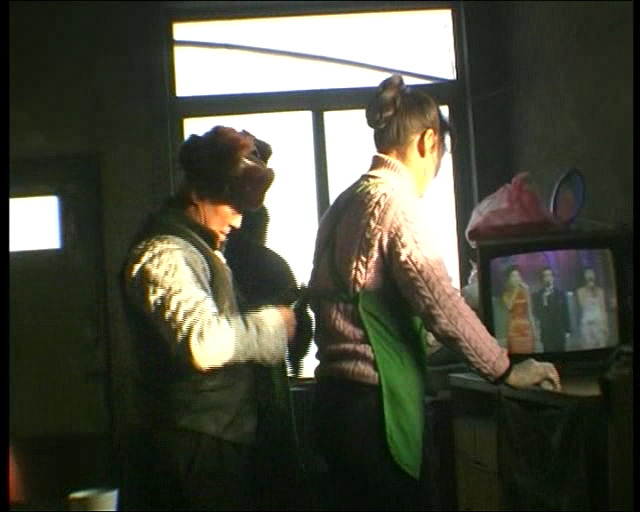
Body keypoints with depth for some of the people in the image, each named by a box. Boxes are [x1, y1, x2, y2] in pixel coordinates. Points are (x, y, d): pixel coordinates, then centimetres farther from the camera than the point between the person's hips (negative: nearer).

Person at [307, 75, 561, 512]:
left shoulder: (345, 203, 14)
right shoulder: (394, 199, -13)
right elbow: (439, 301, -17)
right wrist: (504, 369, -6)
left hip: (339, 393, 9)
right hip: (374, 402, -9)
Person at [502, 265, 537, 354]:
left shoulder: (525, 291, 11)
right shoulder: (506, 293, 3)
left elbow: (529, 311, 12)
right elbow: (509, 306, -17)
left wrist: (533, 329, 9)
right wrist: (515, 291, -11)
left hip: (526, 327, 3)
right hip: (514, 328, -3)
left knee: (528, 352, -1)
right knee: (516, 352, -10)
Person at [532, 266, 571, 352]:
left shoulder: (561, 294, 11)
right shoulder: (537, 295, 4)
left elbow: (566, 313, 10)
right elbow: (536, 314, -4)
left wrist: (568, 331, 6)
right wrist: (544, 305, -20)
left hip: (560, 333, 2)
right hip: (546, 333, -2)